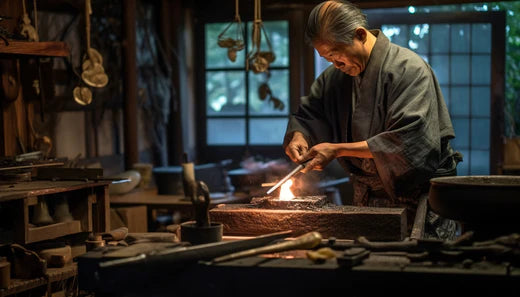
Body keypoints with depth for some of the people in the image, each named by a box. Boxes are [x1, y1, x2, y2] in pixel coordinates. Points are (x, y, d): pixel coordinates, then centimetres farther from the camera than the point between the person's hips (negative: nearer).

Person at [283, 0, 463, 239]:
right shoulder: (335, 76, 8)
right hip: (365, 202, 6)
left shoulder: (409, 69, -15)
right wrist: (299, 136, -4)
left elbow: (407, 141, -24)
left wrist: (338, 150, -22)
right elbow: (307, 114, 22)